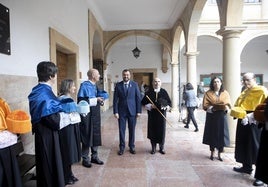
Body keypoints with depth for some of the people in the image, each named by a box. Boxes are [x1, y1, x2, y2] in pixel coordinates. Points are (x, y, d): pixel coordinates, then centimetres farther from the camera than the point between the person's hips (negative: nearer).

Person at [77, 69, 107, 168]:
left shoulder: (94, 86, 12)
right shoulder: (84, 85, -13)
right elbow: (81, 100, -21)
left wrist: (100, 100, -1)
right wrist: (95, 100, -19)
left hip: (95, 115, 8)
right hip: (87, 115, -8)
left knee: (96, 136, 13)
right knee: (87, 137, 3)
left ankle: (94, 157, 28)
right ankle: (85, 159, 20)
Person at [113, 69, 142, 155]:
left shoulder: (135, 84, 0)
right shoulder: (118, 85, 0)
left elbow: (138, 98, 0)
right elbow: (115, 99, 0)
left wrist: (139, 111, -4)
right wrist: (115, 112, -7)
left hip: (132, 111, 0)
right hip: (121, 111, 0)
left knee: (132, 130, 10)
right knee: (121, 130, 6)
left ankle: (132, 147, 25)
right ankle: (122, 147, 21)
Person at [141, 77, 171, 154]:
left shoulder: (164, 92, 3)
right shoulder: (149, 92, 2)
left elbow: (169, 102, 3)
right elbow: (143, 102, 2)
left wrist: (166, 106, -17)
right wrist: (150, 106, -13)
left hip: (162, 114, 0)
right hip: (152, 115, 0)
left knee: (162, 130, 5)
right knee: (152, 130, 4)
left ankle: (161, 147, 22)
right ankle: (153, 147, 19)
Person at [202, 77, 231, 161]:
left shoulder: (225, 93, 8)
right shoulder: (208, 93, 1)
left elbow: (228, 105, 2)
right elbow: (205, 106, -6)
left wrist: (225, 107, -18)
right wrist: (212, 108, -22)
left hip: (222, 117, 2)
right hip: (211, 117, -1)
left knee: (221, 135, 3)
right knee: (212, 135, 4)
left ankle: (219, 154, 17)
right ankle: (212, 153, 18)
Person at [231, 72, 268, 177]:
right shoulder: (245, 92, 16)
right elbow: (238, 105, 19)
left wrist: (252, 116, -24)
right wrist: (237, 112, -1)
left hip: (253, 122, -8)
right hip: (243, 121, 8)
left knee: (255, 146, -3)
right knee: (244, 144, 15)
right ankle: (246, 167, 29)